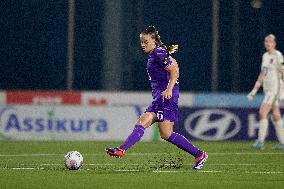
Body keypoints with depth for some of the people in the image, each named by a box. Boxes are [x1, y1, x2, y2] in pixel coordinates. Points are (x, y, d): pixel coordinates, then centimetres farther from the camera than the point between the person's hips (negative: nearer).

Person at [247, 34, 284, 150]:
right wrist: (254, 90, 16)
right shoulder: (265, 56, 14)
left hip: (275, 88, -8)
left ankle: (260, 141, -15)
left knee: (262, 113, -15)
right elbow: (262, 75, 19)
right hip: (267, 89, 8)